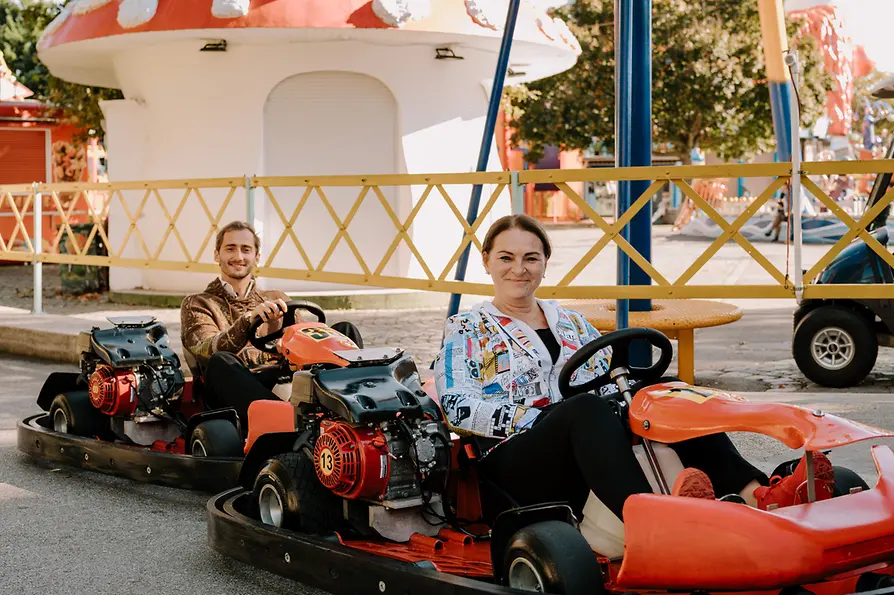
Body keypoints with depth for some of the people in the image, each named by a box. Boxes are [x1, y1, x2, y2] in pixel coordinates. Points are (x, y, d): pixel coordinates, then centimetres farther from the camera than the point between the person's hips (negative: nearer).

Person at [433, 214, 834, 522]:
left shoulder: (570, 322, 25)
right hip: (515, 467, -5)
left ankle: (755, 495, -44)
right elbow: (458, 408, -6)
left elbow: (612, 379, 17)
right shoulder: (465, 330, 9)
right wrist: (537, 419, -15)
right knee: (586, 409, -37)